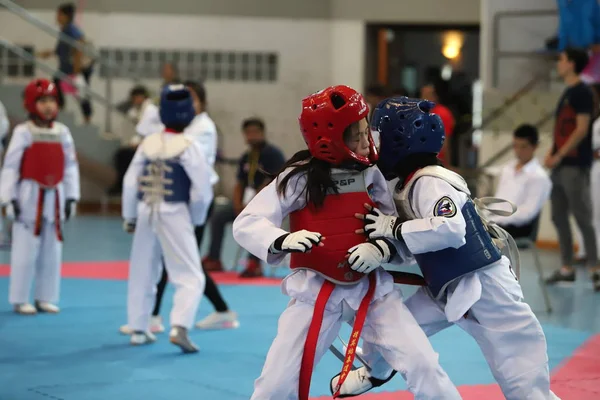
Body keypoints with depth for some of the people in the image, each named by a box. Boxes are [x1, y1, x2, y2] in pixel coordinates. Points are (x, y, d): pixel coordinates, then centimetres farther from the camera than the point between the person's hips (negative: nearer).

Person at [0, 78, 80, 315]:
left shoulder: (62, 132, 5)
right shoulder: (23, 132, -7)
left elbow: (70, 166, 9)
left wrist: (72, 197, 6)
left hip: (54, 197, 4)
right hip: (29, 196, -4)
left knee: (52, 251, 9)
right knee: (25, 251, -1)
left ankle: (45, 297, 19)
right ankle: (20, 300, 8)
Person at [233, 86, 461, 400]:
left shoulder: (371, 175, -2)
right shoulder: (300, 177, -11)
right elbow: (246, 223, -14)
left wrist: (382, 249, -18)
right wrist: (283, 240, -33)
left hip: (372, 288, 2)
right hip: (315, 290, -2)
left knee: (422, 365, -8)